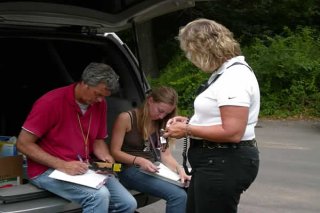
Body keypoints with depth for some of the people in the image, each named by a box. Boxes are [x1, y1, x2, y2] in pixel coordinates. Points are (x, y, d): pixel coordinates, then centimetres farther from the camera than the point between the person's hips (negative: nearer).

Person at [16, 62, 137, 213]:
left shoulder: (99, 104, 3)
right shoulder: (51, 102, -17)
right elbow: (23, 144, -15)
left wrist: (106, 157, -8)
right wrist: (62, 165, -23)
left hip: (84, 168, 7)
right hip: (48, 169, -6)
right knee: (99, 195, -30)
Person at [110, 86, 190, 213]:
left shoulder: (161, 124, 11)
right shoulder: (126, 118, -7)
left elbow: (165, 154, 8)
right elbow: (114, 152, -8)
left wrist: (179, 170, -12)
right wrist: (139, 161, -24)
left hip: (154, 169, 6)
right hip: (131, 169, -6)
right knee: (178, 195, -28)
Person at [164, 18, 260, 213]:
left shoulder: (234, 76, -21)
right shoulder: (224, 72, 13)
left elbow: (232, 132, -27)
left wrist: (187, 130, -17)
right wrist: (190, 121, 8)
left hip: (226, 162, -11)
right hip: (214, 160, 11)